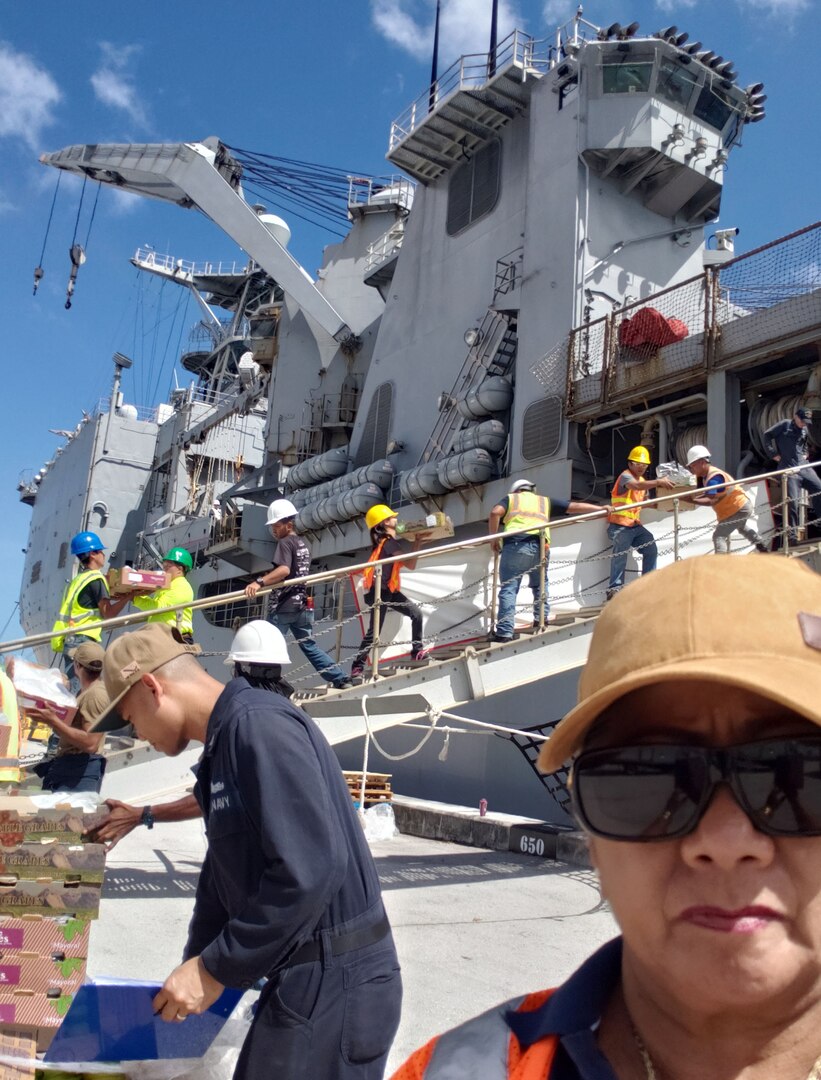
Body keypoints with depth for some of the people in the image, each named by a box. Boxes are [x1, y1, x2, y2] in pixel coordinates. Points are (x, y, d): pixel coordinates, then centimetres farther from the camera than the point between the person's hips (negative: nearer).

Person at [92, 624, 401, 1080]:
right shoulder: (227, 745, 13)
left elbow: (311, 871, -27)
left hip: (333, 983, -9)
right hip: (305, 979, 9)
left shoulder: (260, 724, -19)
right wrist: (195, 968, 28)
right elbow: (222, 879, 23)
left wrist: (215, 970, -17)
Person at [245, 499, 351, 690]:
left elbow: (284, 570, -25)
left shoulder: (285, 542, -8)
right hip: (302, 605, 8)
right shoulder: (303, 544, 18)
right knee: (310, 646, 13)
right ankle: (340, 679, 11)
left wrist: (260, 582, -38)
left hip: (284, 606, -8)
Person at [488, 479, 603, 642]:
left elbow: (495, 512, 4)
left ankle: (505, 632, -11)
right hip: (540, 547, 3)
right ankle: (541, 619, 24)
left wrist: (494, 539, 11)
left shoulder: (510, 498, 24)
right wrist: (601, 509, 33)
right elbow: (575, 506, 28)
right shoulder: (545, 501, 29)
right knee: (539, 584, 28)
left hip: (515, 545, -3)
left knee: (508, 589, -3)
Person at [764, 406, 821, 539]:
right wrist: (773, 454, -5)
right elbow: (767, 435, -3)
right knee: (792, 501, -9)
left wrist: (805, 453, 14)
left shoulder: (805, 430, 16)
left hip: (804, 467, 6)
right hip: (789, 470, -6)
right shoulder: (784, 425, -2)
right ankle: (792, 532, -2)